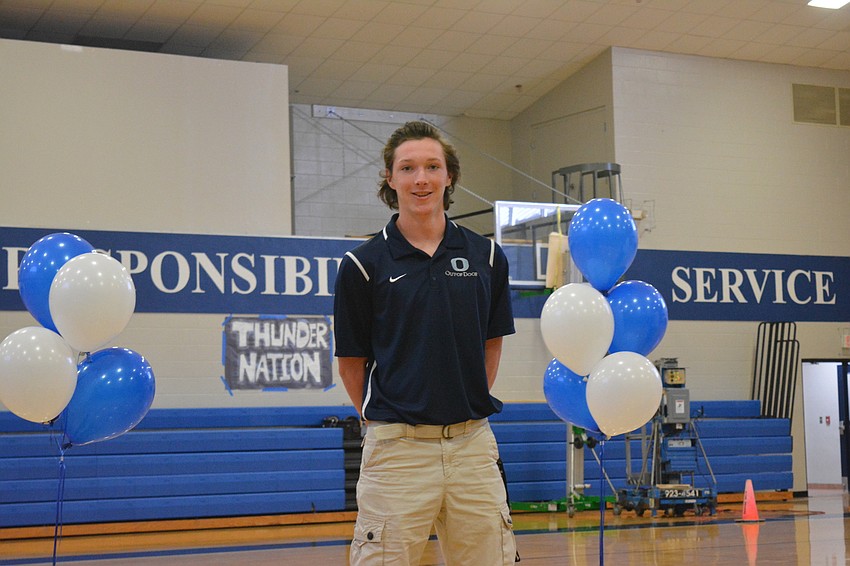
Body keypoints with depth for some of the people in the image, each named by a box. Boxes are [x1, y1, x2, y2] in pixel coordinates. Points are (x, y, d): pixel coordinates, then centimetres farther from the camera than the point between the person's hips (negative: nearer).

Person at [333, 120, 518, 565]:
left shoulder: (486, 257, 8)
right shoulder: (364, 264, -1)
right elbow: (352, 362, 5)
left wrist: (470, 409, 11)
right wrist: (383, 420, 6)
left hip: (473, 444, 3)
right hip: (397, 450, -3)